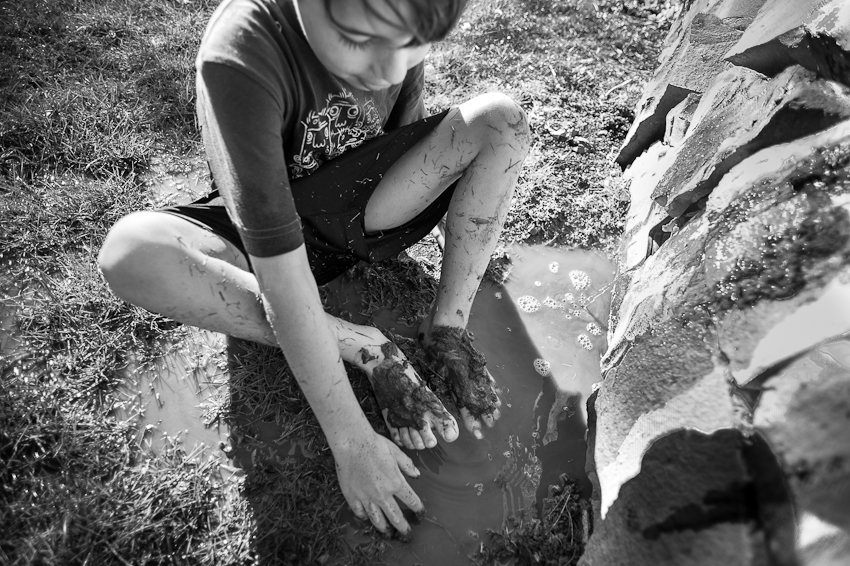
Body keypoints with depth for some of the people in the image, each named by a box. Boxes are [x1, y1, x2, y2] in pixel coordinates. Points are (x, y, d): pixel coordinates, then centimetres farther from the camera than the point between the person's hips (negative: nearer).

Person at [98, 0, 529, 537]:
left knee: (502, 120, -16)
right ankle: (368, 349, -22)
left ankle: (446, 330, -15)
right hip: (262, 230, -3)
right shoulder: (241, 56, -35)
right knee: (128, 254, -33)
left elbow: (416, 147, 0)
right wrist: (351, 442, -34)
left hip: (364, 209, 3)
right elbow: (283, 277, -37)